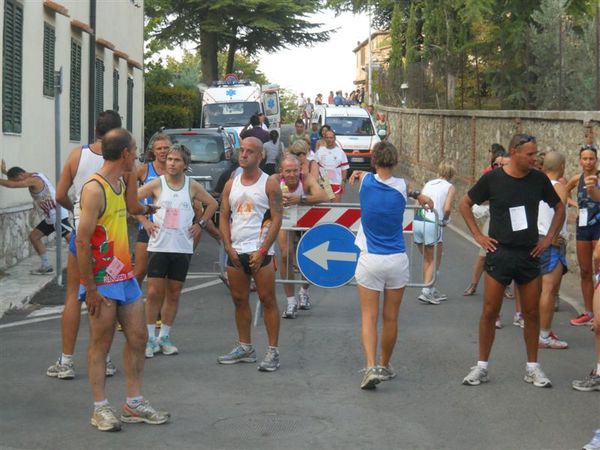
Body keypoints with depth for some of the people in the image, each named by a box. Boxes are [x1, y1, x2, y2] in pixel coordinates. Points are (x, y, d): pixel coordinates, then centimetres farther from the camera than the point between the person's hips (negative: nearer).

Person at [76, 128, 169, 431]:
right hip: (103, 282, -9)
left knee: (138, 338, 10)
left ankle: (134, 404, 20)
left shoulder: (120, 184, 11)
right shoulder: (95, 189, -18)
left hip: (125, 278, 9)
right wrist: (90, 289, -20)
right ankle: (101, 409, 10)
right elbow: (82, 241, -20)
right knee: (100, 344, 1)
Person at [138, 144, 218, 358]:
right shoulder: (157, 184, -2)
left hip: (183, 247, 2)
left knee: (174, 294, 8)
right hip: (159, 246, -2)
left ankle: (164, 337, 18)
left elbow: (212, 204, 17)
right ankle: (150, 339, 3)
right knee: (154, 293, -5)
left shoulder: (192, 186, 4)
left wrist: (200, 224, 7)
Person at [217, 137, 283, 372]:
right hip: (235, 252, 5)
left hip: (260, 251, -5)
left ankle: (273, 351, -3)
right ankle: (245, 348, 20)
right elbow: (224, 217, 12)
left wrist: (262, 251, -14)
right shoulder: (231, 184, 12)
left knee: (267, 300, -5)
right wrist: (229, 248, -2)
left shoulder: (269, 184, -2)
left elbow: (276, 219, -7)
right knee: (239, 300, 10)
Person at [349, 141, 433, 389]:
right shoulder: (401, 186, -5)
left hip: (370, 260, -1)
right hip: (397, 260, 1)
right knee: (391, 318, 12)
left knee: (369, 317, 1)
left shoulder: (366, 181, -5)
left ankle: (371, 367, -16)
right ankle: (385, 366, 26)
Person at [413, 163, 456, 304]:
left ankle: (431, 291, 24)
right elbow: (447, 209, -7)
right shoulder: (450, 187, 6)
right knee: (435, 260, 8)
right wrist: (445, 221, 12)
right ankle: (426, 291, -4)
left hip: (417, 222, 5)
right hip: (433, 223, -5)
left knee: (427, 259, 19)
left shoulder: (428, 184, 20)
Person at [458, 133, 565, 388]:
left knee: (532, 313, 6)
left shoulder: (539, 179, 0)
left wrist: (549, 238, 6)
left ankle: (532, 368, 18)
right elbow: (465, 204, 5)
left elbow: (559, 208, 14)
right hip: (499, 253, -2)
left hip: (529, 255, 2)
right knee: (490, 312, 0)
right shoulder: (492, 179, -6)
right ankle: (482, 366, 11)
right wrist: (478, 235, -1)